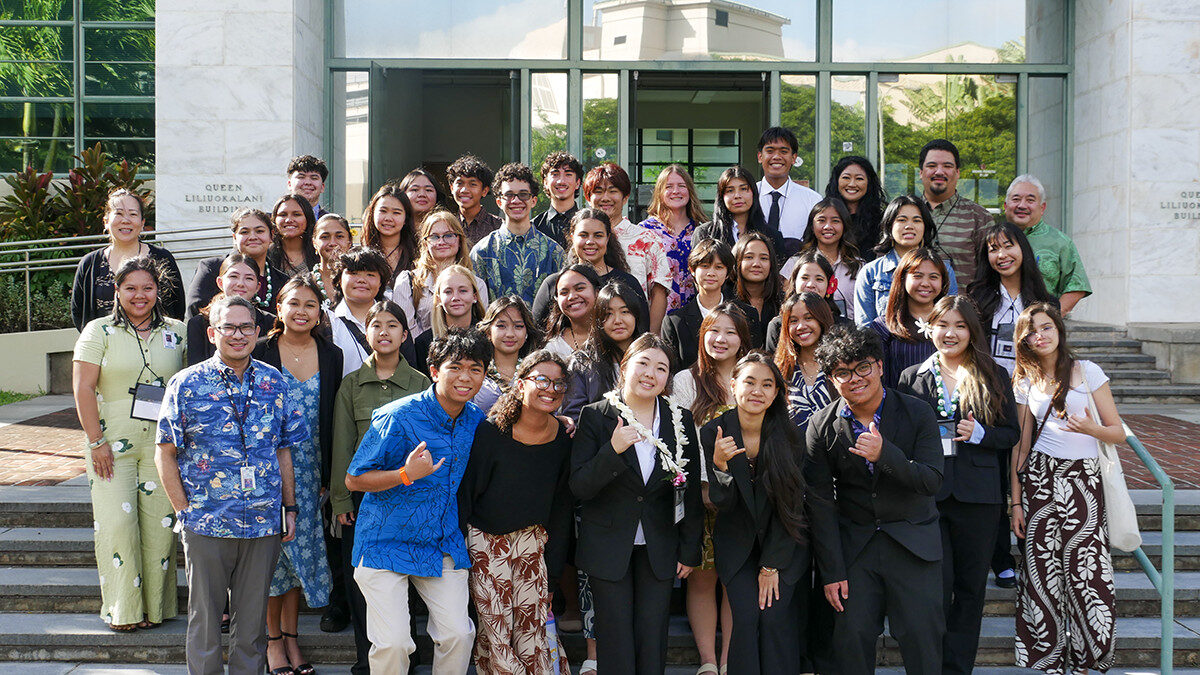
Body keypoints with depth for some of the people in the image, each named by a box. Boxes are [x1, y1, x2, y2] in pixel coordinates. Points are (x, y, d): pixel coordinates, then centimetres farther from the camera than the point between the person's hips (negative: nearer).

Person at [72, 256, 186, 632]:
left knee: (159, 522, 1)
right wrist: (96, 442, -10)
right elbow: (83, 388, -3)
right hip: (113, 443, -2)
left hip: (162, 443, 2)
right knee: (117, 521, -6)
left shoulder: (176, 333, 9)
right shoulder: (99, 331, 3)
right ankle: (123, 610, 5)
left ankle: (155, 606, 12)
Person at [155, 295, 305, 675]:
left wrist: (290, 508, 7)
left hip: (264, 524, 2)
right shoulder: (187, 384, -2)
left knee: (253, 616, 11)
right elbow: (165, 454, 0)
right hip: (206, 525, -2)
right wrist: (184, 510, -5)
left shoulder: (274, 383, 6)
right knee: (205, 615, 8)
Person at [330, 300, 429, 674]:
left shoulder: (421, 384, 6)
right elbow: (342, 445, 6)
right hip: (363, 495, 1)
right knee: (360, 581, 2)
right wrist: (341, 499, 0)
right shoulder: (351, 384, 7)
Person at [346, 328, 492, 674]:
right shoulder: (397, 417, -16)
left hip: (443, 544, 5)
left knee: (458, 634, -3)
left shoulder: (477, 421, 2)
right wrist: (406, 475, -28)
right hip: (386, 542, -4)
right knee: (393, 643, -10)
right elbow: (354, 479, -11)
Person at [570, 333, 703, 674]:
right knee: (616, 645, 3)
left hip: (659, 548, 2)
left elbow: (691, 491, 7)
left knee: (653, 644, 5)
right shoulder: (595, 417, -5)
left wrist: (690, 551, 7)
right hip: (609, 546, -2)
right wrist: (613, 450, -26)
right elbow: (579, 488, -11)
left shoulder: (682, 420, 2)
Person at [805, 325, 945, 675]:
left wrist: (885, 454, -29)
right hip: (853, 544, 1)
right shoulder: (821, 426, -4)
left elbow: (932, 482, -12)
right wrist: (831, 572, -6)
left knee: (923, 638, 1)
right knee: (851, 637, 0)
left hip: (913, 541, 0)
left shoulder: (917, 413, -6)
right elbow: (820, 503, -3)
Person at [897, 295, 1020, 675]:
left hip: (977, 498, 1)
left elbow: (1012, 433, 6)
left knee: (971, 587, 6)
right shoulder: (912, 377, 8)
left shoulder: (994, 377, 7)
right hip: (927, 495, -1)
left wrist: (979, 433, -11)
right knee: (936, 585, -6)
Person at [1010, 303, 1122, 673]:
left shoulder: (1088, 371, 2)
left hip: (1083, 480, -2)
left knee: (1087, 572, -9)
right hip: (1039, 479, 2)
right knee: (1041, 570, -1)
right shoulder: (1025, 381, 10)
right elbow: (1021, 445, 10)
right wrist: (1016, 501, 5)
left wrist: (1091, 428, -19)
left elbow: (1118, 432, 2)